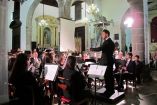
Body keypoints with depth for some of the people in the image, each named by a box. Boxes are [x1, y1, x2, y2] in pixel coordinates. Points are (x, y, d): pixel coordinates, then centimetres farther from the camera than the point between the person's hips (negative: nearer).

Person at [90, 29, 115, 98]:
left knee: (107, 76, -4)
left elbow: (100, 48, -25)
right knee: (110, 75, 15)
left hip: (106, 61, -10)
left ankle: (108, 91, 4)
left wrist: (91, 49, -12)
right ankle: (111, 90, 26)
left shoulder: (107, 42, -15)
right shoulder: (111, 42, 16)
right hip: (110, 61, 10)